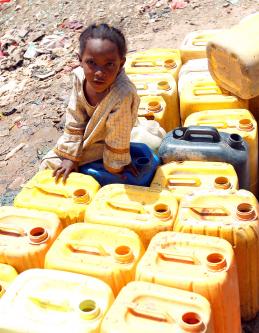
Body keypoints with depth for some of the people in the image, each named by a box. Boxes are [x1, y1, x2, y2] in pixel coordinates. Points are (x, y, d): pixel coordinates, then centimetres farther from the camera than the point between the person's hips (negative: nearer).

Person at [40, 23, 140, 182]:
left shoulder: (122, 96, -43)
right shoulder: (80, 76, -24)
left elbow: (117, 138, -28)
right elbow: (75, 121, -13)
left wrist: (115, 167, -13)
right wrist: (70, 157, -10)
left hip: (101, 143, -5)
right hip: (86, 131, 5)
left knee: (53, 163, -6)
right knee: (48, 162, 16)